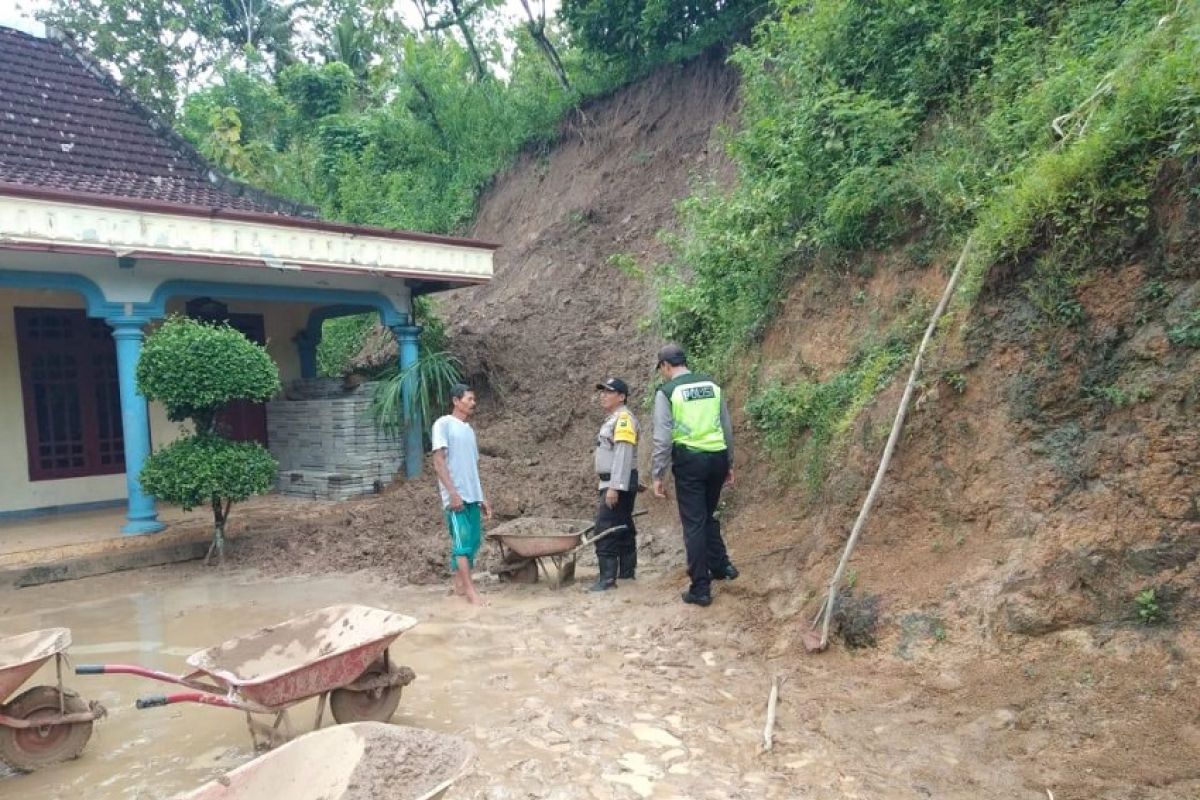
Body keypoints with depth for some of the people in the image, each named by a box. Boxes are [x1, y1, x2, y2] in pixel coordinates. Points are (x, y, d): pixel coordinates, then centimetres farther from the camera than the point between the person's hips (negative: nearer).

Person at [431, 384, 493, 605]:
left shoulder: (469, 430, 17)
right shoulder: (443, 424, -5)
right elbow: (439, 462, -12)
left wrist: (482, 497, 17)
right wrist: (453, 492, -19)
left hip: (472, 495, 8)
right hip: (455, 495, -8)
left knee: (473, 540, 9)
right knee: (463, 540, -8)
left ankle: (459, 584, 19)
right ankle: (470, 590, -4)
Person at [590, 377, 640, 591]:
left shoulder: (624, 418, -13)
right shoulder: (612, 419, 18)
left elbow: (623, 455, -22)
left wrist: (614, 486, -27)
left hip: (618, 483, -10)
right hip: (615, 483, 10)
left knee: (605, 529, -12)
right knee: (623, 527, 14)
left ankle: (607, 577, -11)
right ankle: (627, 571, 22)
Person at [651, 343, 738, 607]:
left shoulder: (666, 392, -6)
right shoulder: (712, 385, 10)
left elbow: (663, 438, -9)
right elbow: (727, 428, 13)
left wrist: (658, 475, -3)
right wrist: (729, 464, 21)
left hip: (689, 460, -5)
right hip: (717, 457, 5)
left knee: (694, 523, 2)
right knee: (709, 515, 24)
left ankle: (701, 588, 6)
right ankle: (721, 566, 21)